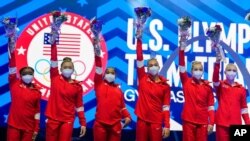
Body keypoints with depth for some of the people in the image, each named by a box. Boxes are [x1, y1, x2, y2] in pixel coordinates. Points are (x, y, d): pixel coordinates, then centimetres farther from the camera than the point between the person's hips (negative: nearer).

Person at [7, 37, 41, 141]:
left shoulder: (37, 91, 2)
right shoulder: (14, 85, 0)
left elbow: (37, 111, 5)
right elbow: (12, 67, -10)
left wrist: (36, 129, 4)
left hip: (29, 127, 1)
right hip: (14, 125, -1)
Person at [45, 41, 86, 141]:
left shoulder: (77, 86, 0)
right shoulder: (55, 79, 1)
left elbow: (79, 105, 4)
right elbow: (54, 60, -6)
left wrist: (83, 123, 1)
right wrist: (53, 43, -12)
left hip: (67, 120, -1)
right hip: (53, 119, 1)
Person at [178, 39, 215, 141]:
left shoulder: (207, 87, 3)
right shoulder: (186, 82, 1)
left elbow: (211, 106, 3)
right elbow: (181, 65, -10)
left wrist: (211, 123, -5)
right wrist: (182, 48, -19)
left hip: (203, 122, 1)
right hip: (188, 120, -1)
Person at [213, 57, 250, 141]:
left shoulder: (241, 89, 7)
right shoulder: (220, 86, 0)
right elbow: (215, 78, -22)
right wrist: (217, 62, -38)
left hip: (236, 123, 2)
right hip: (222, 122, -2)